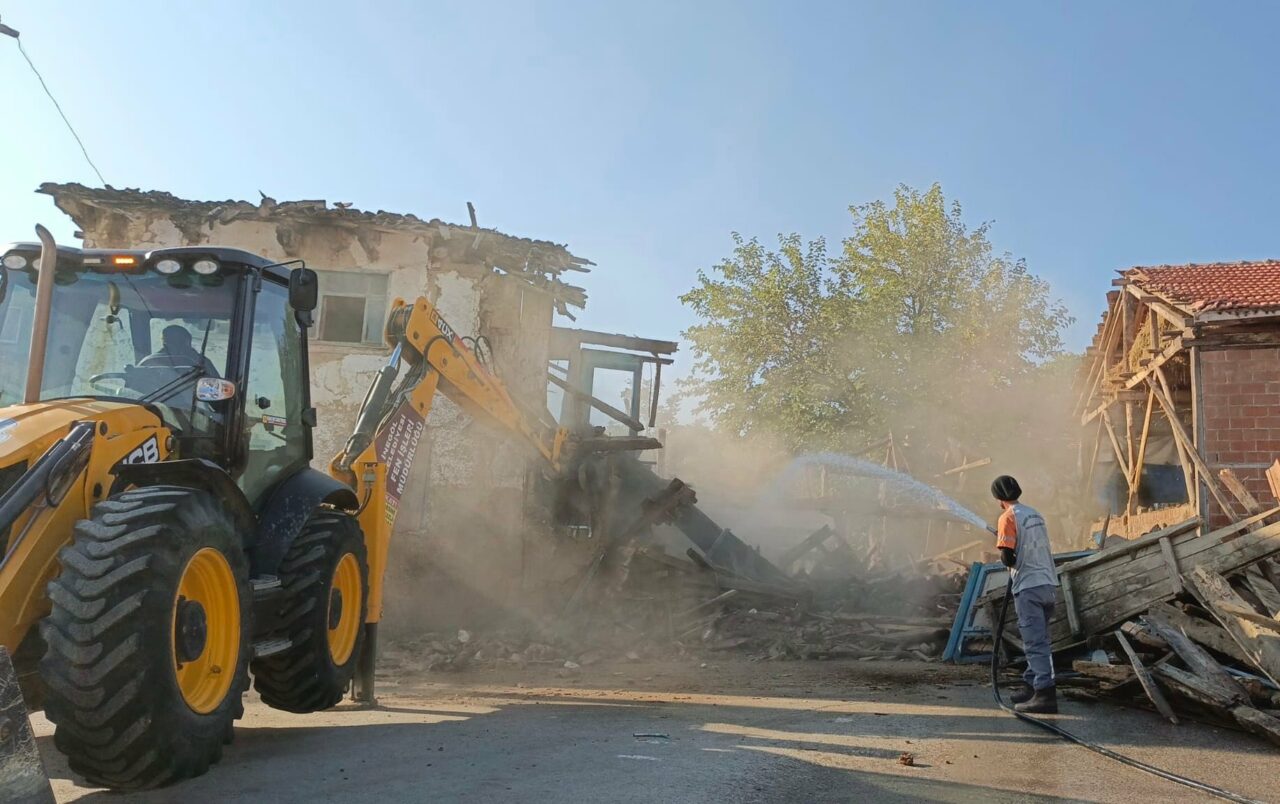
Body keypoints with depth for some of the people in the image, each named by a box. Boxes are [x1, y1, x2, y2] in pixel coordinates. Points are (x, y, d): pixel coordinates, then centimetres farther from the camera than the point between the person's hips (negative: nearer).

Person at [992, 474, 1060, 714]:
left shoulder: (1008, 517, -9)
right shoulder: (1035, 514, 15)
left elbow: (1007, 557, -16)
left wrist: (1005, 558, 6)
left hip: (1028, 587, -8)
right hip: (1048, 584, 8)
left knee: (1035, 643, -9)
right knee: (1037, 640, 17)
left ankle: (1045, 695, -13)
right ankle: (1032, 686, 25)